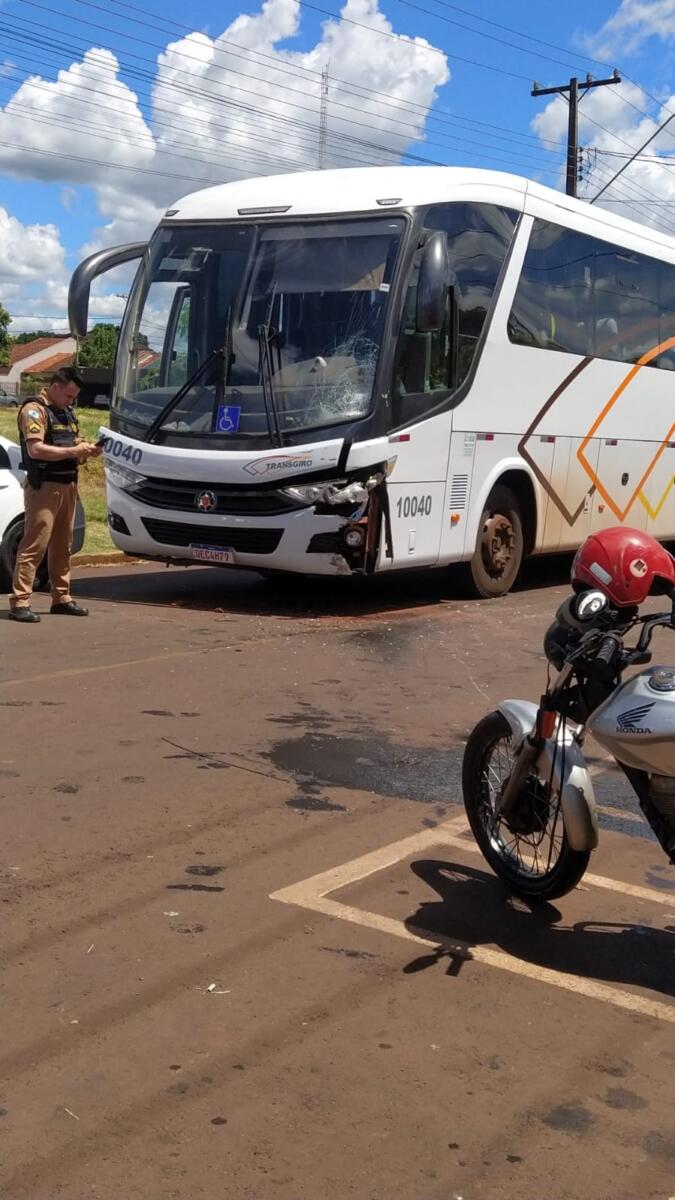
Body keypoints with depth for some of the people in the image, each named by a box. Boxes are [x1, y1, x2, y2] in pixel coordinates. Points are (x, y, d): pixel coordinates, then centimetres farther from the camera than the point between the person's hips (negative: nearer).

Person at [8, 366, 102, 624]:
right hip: (44, 486, -8)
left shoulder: (67, 412, 19)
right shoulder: (34, 410, -8)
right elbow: (35, 449, -19)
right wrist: (73, 451, -21)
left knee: (62, 545, 12)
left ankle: (62, 598, 19)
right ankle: (19, 602, -12)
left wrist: (86, 451, 3)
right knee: (34, 545, -11)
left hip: (68, 486, 8)